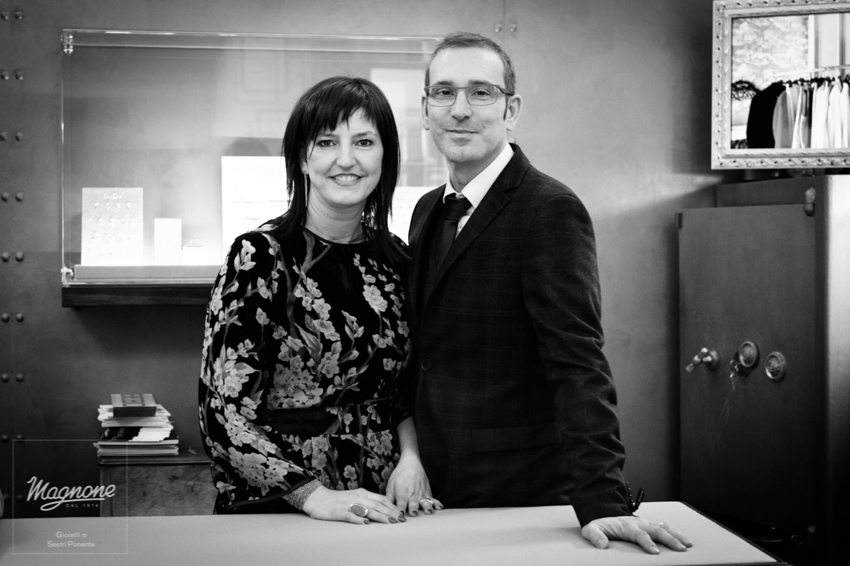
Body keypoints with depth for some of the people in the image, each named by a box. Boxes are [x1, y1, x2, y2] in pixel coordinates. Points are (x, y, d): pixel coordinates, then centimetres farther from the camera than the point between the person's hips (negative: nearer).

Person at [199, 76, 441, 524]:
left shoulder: (393, 259, 1)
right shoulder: (259, 256, -13)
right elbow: (224, 410, -16)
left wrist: (410, 456, -5)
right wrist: (315, 495, -21)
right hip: (277, 505, -4)